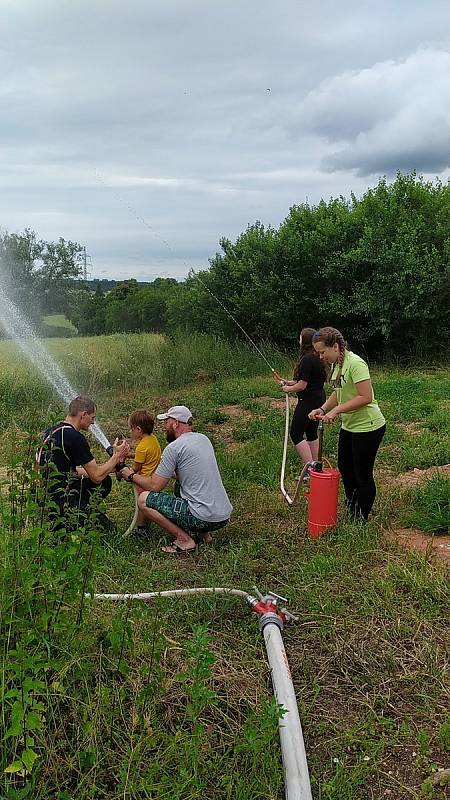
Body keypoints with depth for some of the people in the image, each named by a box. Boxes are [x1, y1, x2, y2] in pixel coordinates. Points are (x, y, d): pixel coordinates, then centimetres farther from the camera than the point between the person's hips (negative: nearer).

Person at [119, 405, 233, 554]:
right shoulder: (204, 439, 12)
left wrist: (131, 476, 10)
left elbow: (154, 486, -6)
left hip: (205, 518, -8)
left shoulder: (174, 448, -12)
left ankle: (184, 540, -2)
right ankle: (200, 532, 18)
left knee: (144, 499, -2)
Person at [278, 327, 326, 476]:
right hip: (319, 398, 10)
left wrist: (288, 389, -2)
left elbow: (302, 385, -20)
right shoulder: (318, 358, 9)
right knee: (312, 433, 17)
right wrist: (289, 382, 14)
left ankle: (309, 467, -7)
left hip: (308, 400, -10)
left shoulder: (307, 359, -20)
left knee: (296, 433, -3)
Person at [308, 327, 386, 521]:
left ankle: (361, 520, 20)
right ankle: (352, 509, 39)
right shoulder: (337, 364, 5)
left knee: (363, 475, 3)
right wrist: (323, 409, -1)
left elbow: (366, 397, -27)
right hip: (349, 426, 10)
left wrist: (336, 410, -25)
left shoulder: (355, 363, -23)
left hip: (368, 427, -10)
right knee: (344, 468, 21)